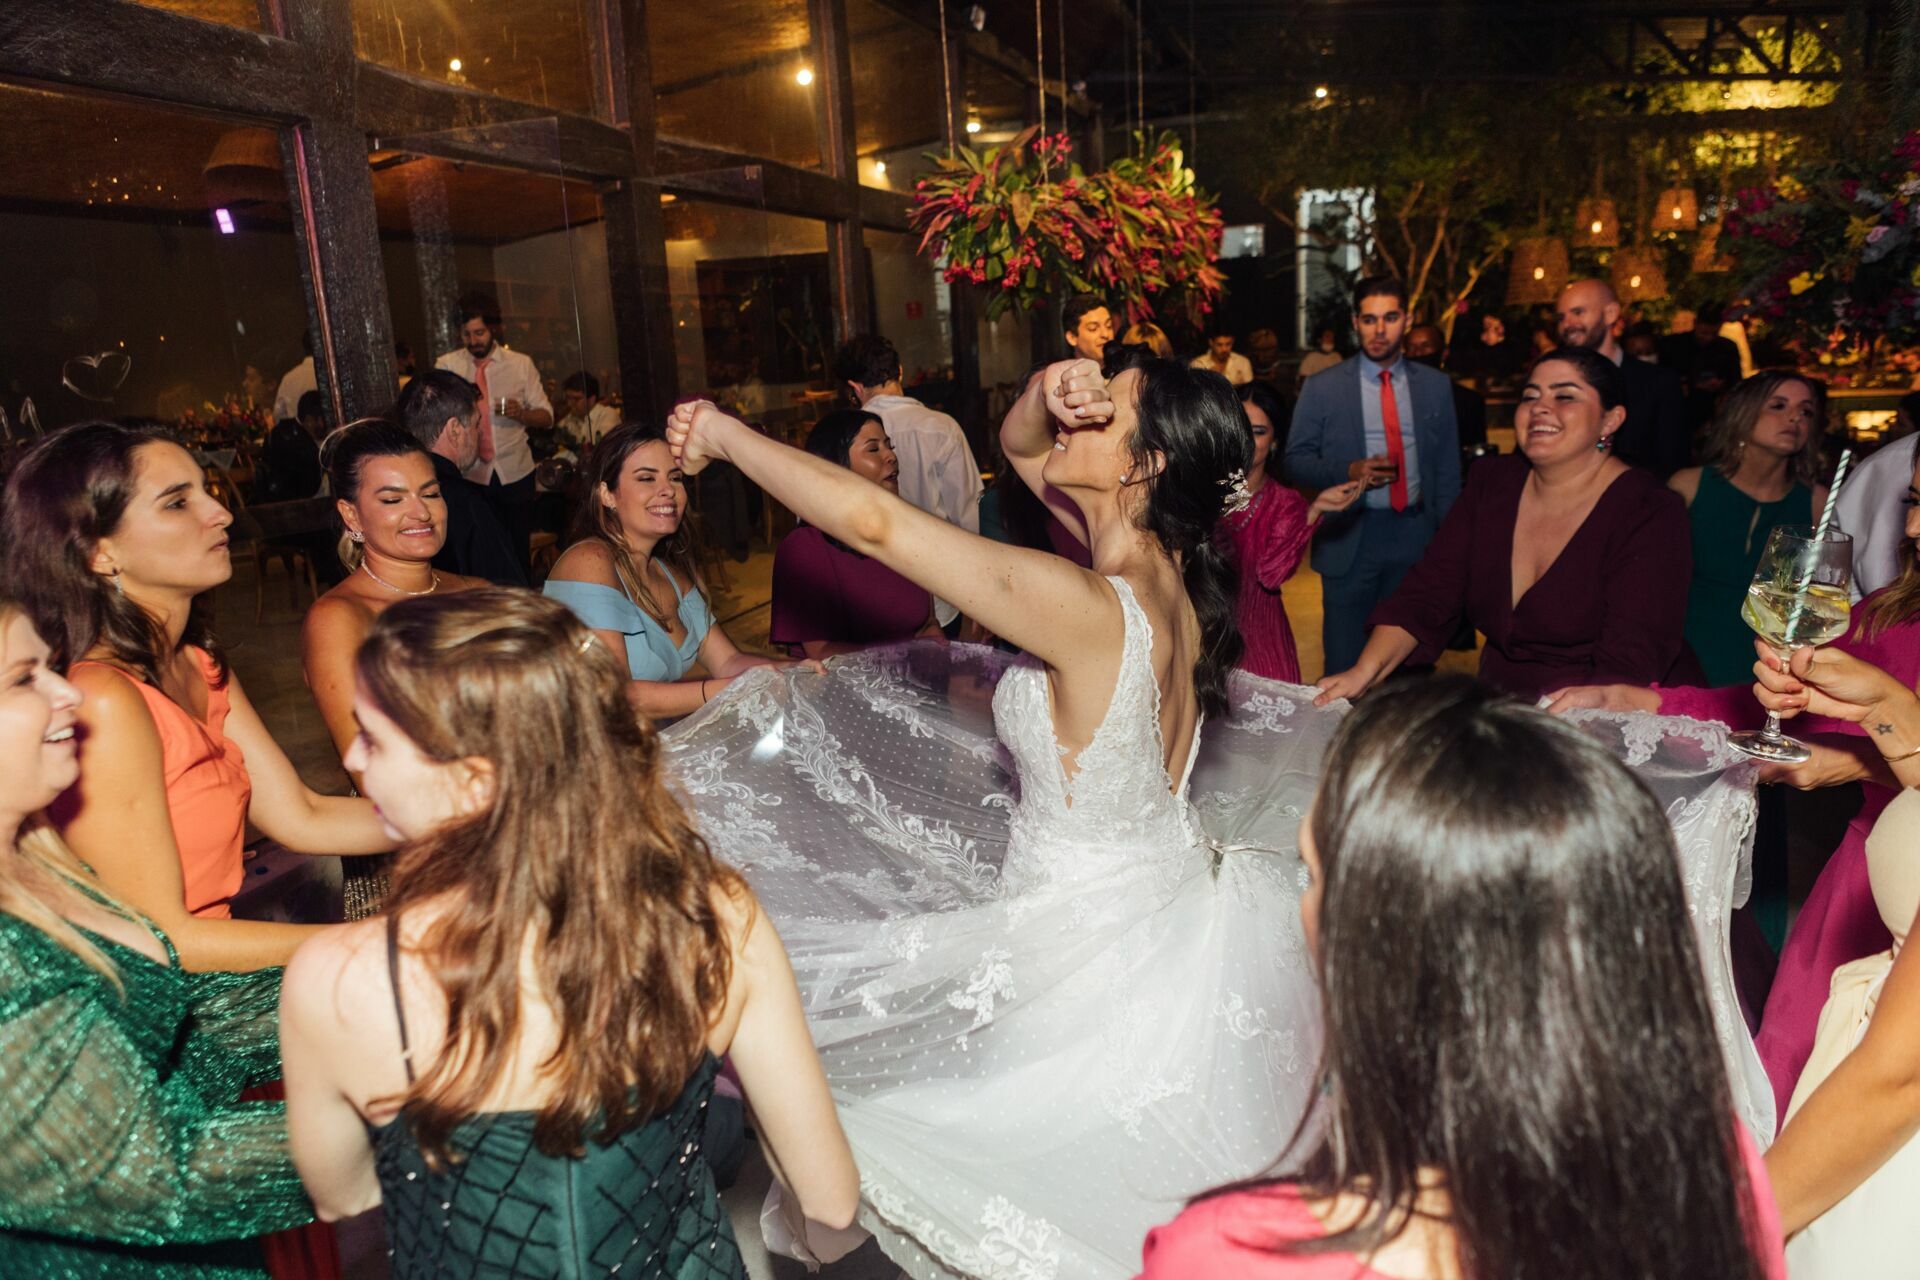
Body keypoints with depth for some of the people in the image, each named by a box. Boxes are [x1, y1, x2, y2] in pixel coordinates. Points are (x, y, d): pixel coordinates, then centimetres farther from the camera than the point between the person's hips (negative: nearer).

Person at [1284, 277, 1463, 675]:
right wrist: (1348, 472, -17)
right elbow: (1294, 460, -1)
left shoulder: (1435, 386, 6)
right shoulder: (1322, 388, -1)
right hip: (1350, 538, -2)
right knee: (1345, 662, 6)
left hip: (1416, 537, 2)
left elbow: (1448, 467, 10)